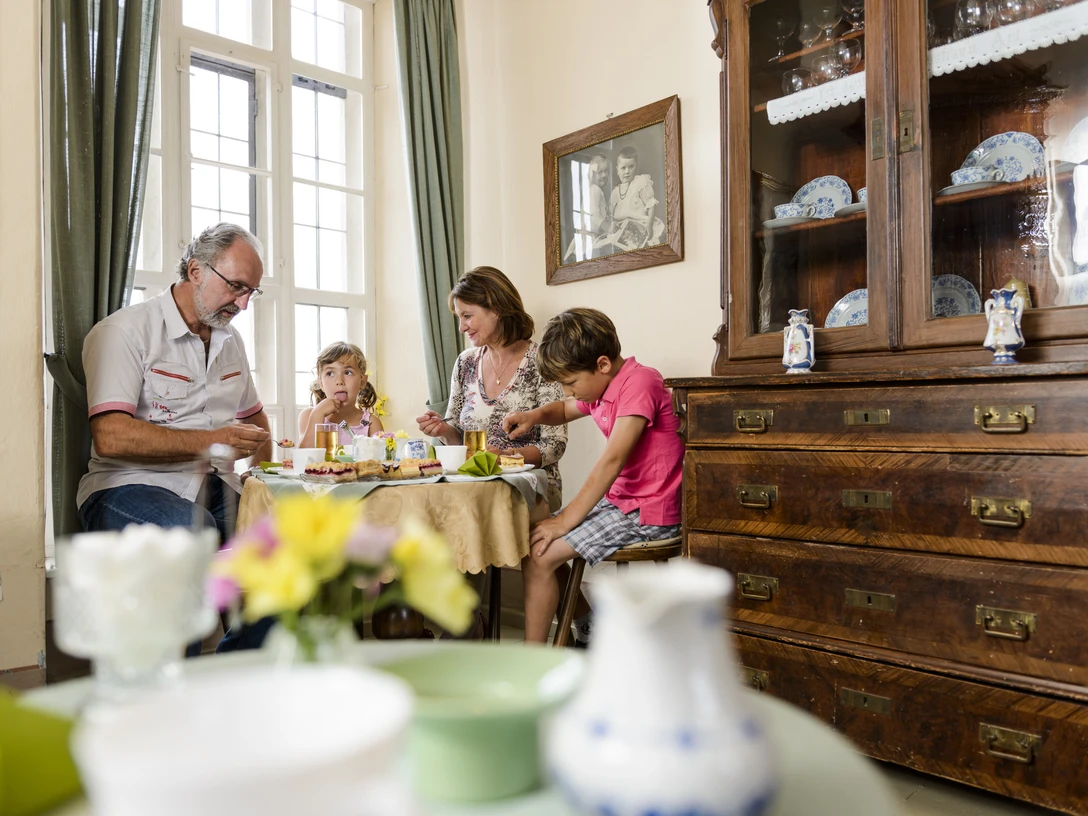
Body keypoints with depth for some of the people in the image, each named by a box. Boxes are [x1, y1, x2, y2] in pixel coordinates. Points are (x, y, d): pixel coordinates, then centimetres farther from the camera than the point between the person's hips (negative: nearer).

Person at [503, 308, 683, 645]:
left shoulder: (639, 383, -20)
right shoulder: (602, 387, 9)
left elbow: (612, 460, -26)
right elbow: (565, 410, 28)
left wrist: (565, 520, -22)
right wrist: (534, 416, 5)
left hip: (648, 513, -10)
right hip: (618, 500, 10)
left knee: (538, 555, -15)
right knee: (531, 540, 10)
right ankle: (592, 632, 18)